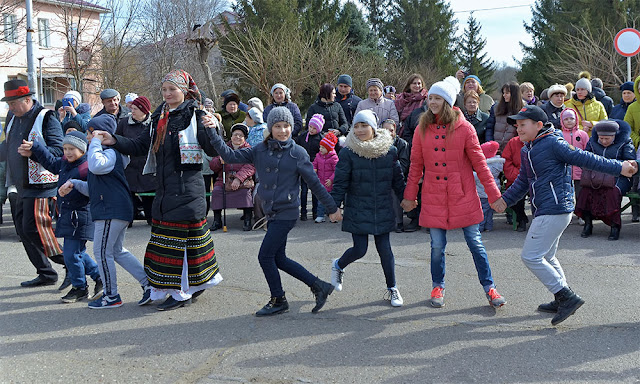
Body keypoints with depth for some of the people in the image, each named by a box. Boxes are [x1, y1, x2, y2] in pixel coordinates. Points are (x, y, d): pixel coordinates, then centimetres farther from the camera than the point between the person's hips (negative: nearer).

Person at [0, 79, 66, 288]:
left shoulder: (46, 118, -11)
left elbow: (59, 150, -18)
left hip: (41, 184, -9)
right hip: (21, 185, 9)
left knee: (34, 228, -13)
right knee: (22, 228, 11)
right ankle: (46, 274, 21)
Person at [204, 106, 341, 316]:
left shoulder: (297, 153, -6)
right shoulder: (260, 150, 5)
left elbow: (315, 184, 0)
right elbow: (231, 156, -1)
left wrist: (332, 208, 4)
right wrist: (212, 134, -12)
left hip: (287, 212, -6)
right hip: (272, 212, 6)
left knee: (265, 256, -5)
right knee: (279, 259, 10)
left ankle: (278, 300, 14)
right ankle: (319, 286, 23)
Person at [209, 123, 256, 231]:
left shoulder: (248, 150, 7)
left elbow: (250, 167, -9)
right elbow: (212, 166, 13)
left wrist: (238, 178, -24)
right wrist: (219, 161, -11)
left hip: (243, 181, -3)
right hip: (224, 180, 3)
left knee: (245, 191, -32)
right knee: (216, 191, -24)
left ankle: (247, 220, -25)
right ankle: (217, 220, -14)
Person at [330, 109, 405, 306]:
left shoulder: (389, 150, 0)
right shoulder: (348, 152, -7)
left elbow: (398, 180, 10)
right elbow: (340, 183, -5)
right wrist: (334, 207, -10)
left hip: (382, 211, 2)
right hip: (358, 212, -2)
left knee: (384, 249, 3)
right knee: (360, 250, -2)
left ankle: (392, 289, 21)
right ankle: (338, 266, 31)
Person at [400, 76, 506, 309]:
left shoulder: (464, 128, -4)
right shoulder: (423, 129, 3)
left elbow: (479, 162, -3)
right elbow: (415, 165, 8)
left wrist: (493, 194, -3)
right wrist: (409, 195, 9)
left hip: (463, 197, -2)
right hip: (434, 197, 2)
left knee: (475, 242, 3)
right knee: (437, 245, 7)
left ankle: (489, 288, 15)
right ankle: (438, 287, 26)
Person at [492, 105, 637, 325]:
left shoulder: (553, 144, -12)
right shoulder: (527, 151, 15)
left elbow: (585, 159, -11)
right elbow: (523, 182, 22)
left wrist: (619, 168, -10)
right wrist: (505, 199, 12)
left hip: (555, 210, -10)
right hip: (544, 211, 10)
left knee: (531, 257, -11)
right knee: (546, 257, 19)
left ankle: (567, 298, -6)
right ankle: (562, 301, 31)